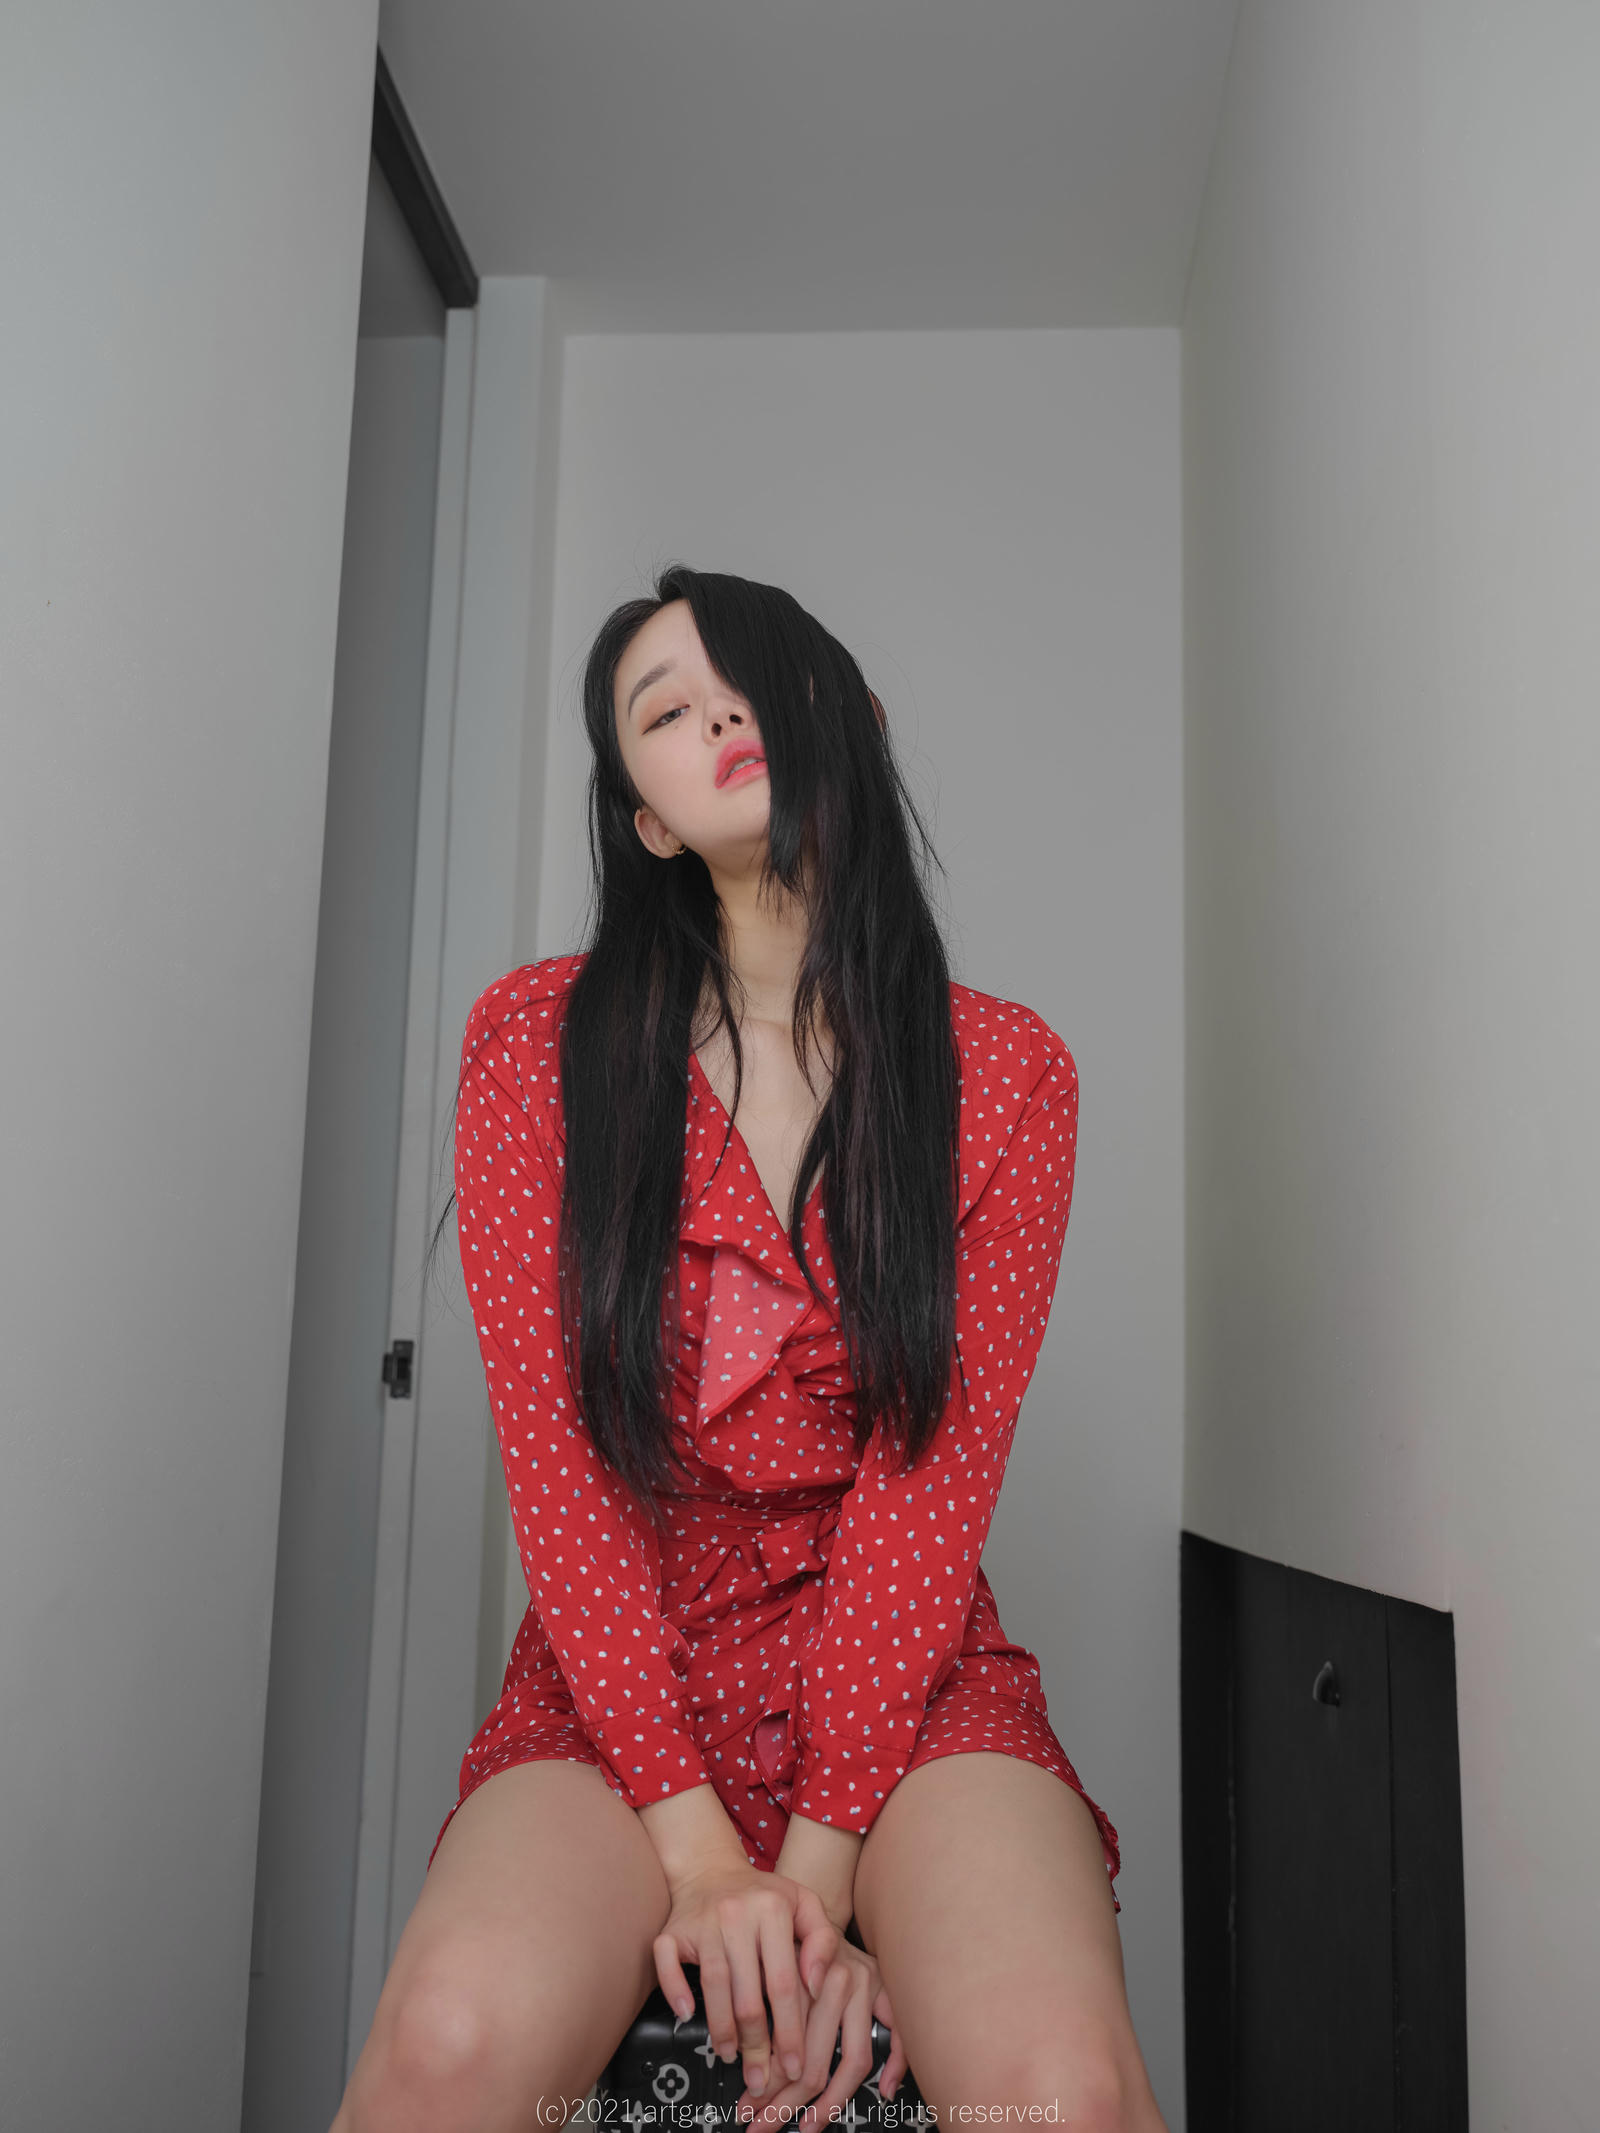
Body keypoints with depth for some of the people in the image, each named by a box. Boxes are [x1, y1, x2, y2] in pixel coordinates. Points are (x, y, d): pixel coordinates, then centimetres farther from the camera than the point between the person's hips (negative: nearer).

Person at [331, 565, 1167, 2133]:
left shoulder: (1007, 1073, 1)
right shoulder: (537, 1042, -1)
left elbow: (936, 1468, -7)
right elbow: (551, 1446, -8)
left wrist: (822, 1857, -15)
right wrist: (695, 1845, -15)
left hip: (907, 1668, 1)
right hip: (621, 1674, 0)